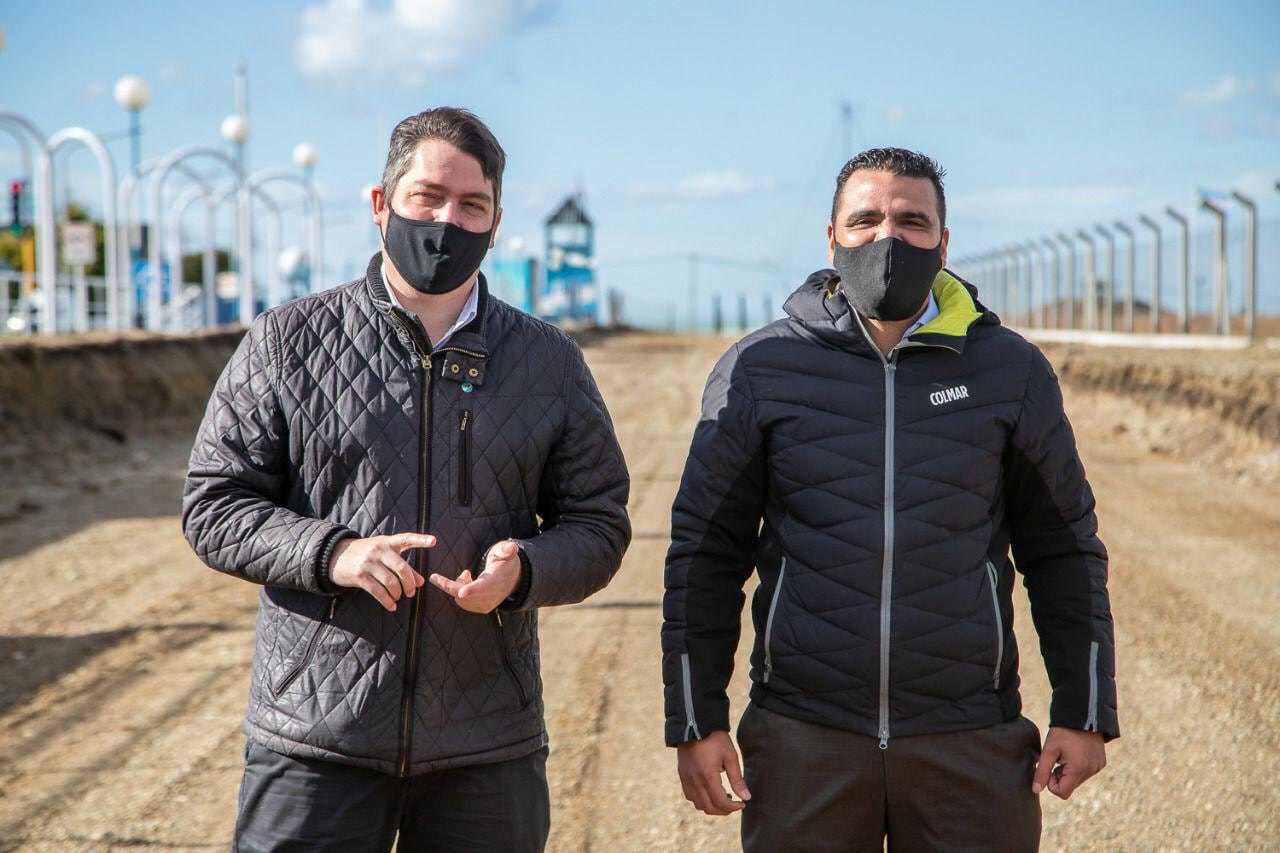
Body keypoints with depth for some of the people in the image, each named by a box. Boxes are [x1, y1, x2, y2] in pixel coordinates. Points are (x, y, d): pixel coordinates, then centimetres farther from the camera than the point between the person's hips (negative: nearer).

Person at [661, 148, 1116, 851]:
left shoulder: (1012, 371, 5)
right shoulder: (759, 369, 3)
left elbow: (1063, 549, 10)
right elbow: (705, 554, 5)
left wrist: (1084, 713, 5)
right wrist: (696, 720, 1)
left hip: (970, 741, 1)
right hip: (803, 738, 0)